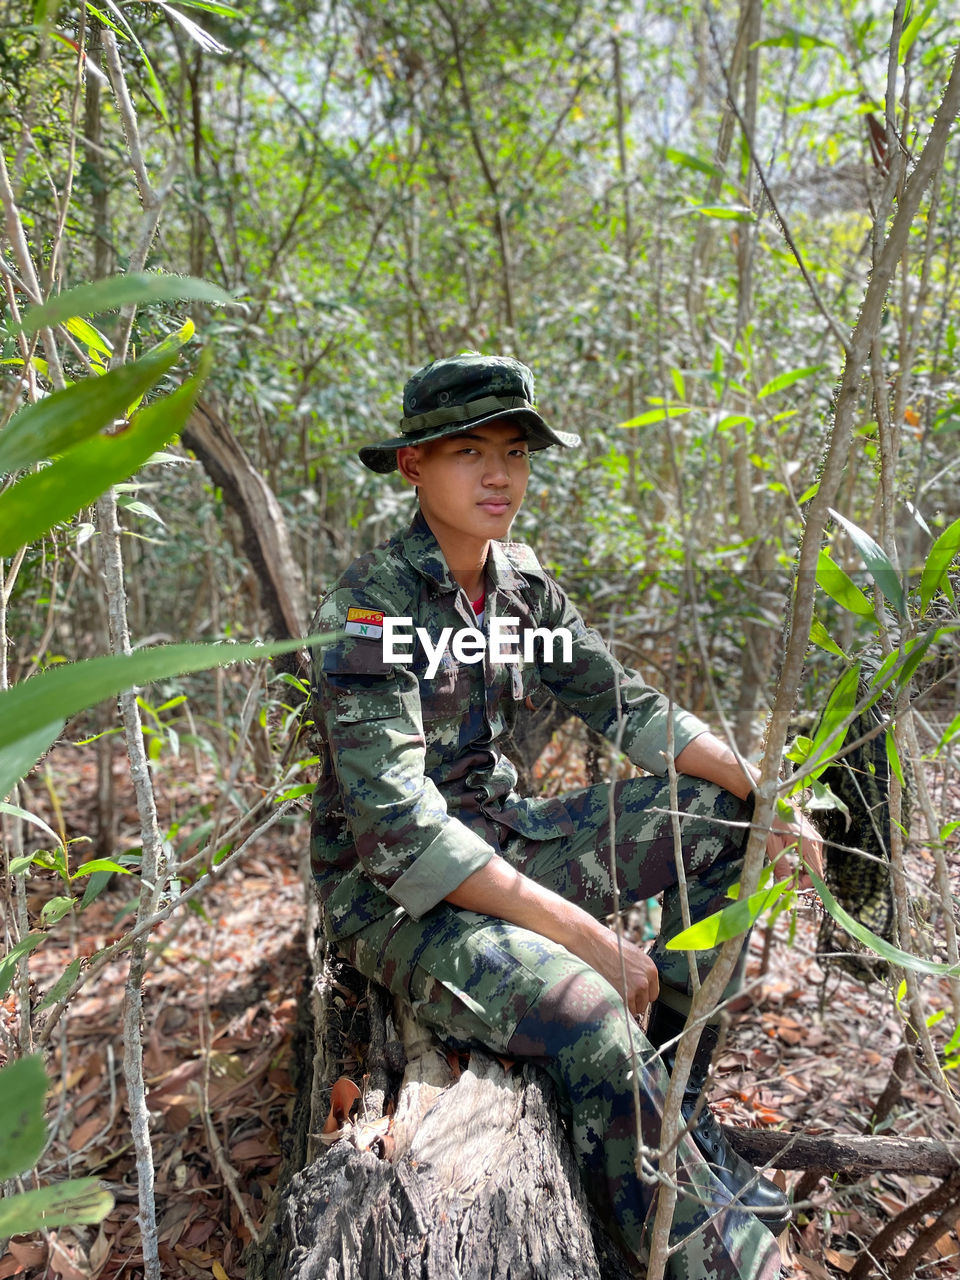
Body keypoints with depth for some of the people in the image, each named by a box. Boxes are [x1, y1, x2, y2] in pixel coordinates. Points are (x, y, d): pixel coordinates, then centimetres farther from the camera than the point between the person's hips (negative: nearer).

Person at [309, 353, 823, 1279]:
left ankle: (673, 1099, 7)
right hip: (393, 891, -7)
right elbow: (398, 825, -28)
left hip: (502, 839, 8)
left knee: (722, 818, 4)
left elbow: (627, 705, 6)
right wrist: (587, 935, -28)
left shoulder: (520, 585, 2)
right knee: (579, 1007, -34)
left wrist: (762, 792, -6)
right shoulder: (372, 604, -21)